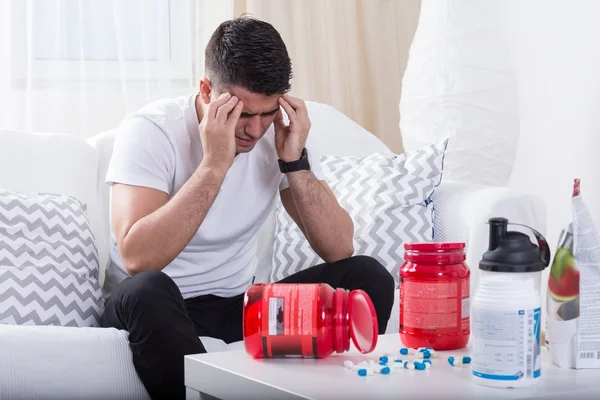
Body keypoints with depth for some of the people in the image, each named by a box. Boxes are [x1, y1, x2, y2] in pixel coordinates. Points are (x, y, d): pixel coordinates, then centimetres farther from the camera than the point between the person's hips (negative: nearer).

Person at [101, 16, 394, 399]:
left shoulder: (279, 133, -4)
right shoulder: (149, 130, -17)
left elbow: (339, 250, -8)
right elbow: (137, 258, -31)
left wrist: (295, 162, -19)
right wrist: (214, 164, -31)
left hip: (238, 306, 4)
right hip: (154, 309, -4)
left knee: (368, 276, -15)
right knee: (146, 290, -39)